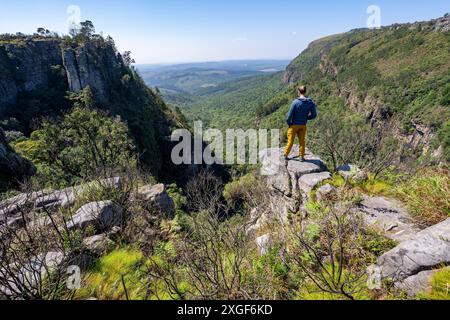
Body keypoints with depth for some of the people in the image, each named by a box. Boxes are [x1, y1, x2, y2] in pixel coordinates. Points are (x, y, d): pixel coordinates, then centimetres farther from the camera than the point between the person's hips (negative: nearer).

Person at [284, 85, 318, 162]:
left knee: (290, 141, 10)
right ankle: (302, 157, 23)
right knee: (302, 141, 15)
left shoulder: (295, 102, -19)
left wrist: (288, 123, -1)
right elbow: (314, 115, -1)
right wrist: (306, 118, 13)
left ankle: (286, 155, 21)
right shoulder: (311, 103, -7)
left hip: (294, 125, -3)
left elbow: (290, 115, -17)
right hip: (303, 125, 3)